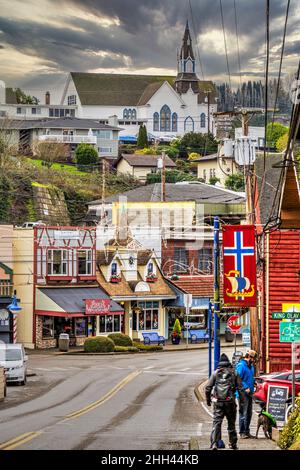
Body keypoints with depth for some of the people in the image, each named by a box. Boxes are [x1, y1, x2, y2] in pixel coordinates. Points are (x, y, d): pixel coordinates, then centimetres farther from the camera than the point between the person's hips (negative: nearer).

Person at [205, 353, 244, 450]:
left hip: (218, 402, -1)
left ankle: (214, 444, -17)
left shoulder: (215, 373, 5)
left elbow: (208, 388, 3)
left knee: (216, 423, -3)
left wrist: (208, 400, 14)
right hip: (230, 402, 1)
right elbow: (240, 388, 2)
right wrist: (242, 401, 10)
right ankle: (233, 444, 24)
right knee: (231, 423, 15)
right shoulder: (233, 373, 6)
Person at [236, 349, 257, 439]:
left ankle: (247, 432, 21)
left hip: (249, 393, 9)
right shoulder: (241, 366, -13)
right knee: (243, 414, -7)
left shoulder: (251, 366, 16)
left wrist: (254, 381, 10)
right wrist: (245, 388, -22)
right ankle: (242, 433, -3)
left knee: (249, 413, 13)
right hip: (243, 393, -9)